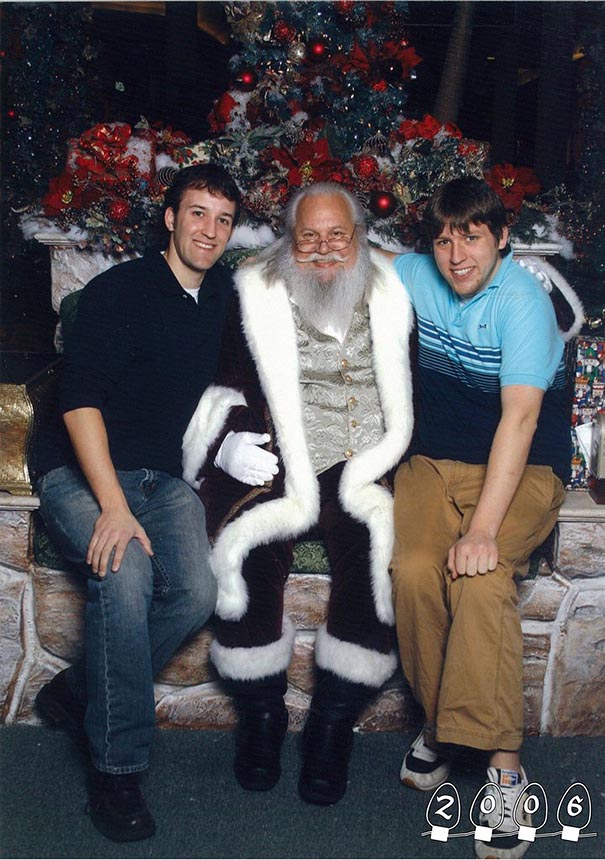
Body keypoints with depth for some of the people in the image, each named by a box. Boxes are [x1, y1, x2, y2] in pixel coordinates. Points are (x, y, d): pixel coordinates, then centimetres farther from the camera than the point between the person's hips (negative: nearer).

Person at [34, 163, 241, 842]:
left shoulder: (226, 296, 10)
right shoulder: (118, 289, -8)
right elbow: (81, 402, -17)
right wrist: (114, 507, -26)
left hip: (164, 479, 5)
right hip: (82, 474, -5)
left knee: (198, 590, -22)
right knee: (126, 571, -32)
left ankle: (77, 691, 0)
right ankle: (116, 768, -20)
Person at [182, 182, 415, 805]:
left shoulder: (388, 298, 8)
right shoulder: (258, 292, 3)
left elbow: (401, 416, 4)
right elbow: (276, 394, -6)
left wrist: (356, 475, -10)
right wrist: (302, 488, -15)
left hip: (358, 464, 1)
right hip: (269, 456, -1)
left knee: (373, 543, -27)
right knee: (249, 549, -28)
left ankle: (332, 728, -13)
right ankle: (261, 717, -6)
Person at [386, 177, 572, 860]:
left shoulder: (523, 301, -16)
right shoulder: (415, 276, 3)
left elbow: (520, 416, -25)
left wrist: (485, 528, -34)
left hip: (523, 468, -4)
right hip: (435, 458, 4)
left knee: (481, 577, -31)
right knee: (413, 568, -25)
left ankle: (503, 765, -24)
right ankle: (437, 720, -4)